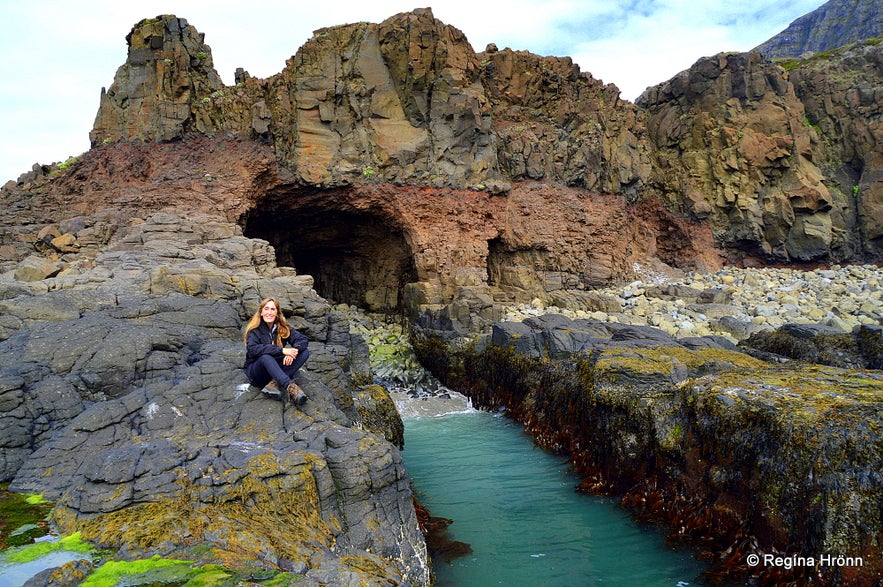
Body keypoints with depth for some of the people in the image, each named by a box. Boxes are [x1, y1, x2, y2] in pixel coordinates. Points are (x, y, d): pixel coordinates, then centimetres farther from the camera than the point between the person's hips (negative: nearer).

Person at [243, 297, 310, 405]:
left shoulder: (283, 328, 1)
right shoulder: (254, 330, -11)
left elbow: (303, 339, -8)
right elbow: (252, 349, -29)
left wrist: (293, 351, -31)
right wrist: (281, 350, -36)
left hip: (277, 369, 4)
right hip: (255, 371, -4)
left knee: (305, 352, -15)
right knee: (265, 357, -37)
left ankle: (278, 383, -30)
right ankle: (289, 386, -50)